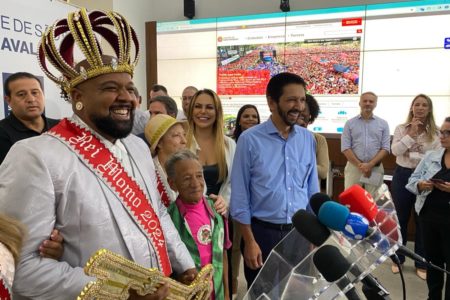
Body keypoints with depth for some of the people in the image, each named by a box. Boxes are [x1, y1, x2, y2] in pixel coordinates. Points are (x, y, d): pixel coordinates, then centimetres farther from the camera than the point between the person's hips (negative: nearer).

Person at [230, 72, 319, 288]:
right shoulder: (250, 139, -11)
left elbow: (312, 189, 8)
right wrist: (249, 241, -9)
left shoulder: (308, 139, 1)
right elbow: (240, 195, -7)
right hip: (263, 232, -3)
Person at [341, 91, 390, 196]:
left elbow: (385, 148, 2)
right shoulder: (350, 123, 6)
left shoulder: (383, 124, 8)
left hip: (375, 168, 1)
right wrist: (359, 165, -11)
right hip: (354, 167, -1)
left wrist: (370, 164, -11)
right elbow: (345, 148, -1)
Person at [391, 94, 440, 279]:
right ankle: (398, 258, 26)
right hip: (403, 176, 0)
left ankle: (421, 263, 23)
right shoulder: (401, 129, 0)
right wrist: (411, 134, -17)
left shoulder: (435, 133, -1)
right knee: (400, 219, 11)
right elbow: (395, 151, -13)